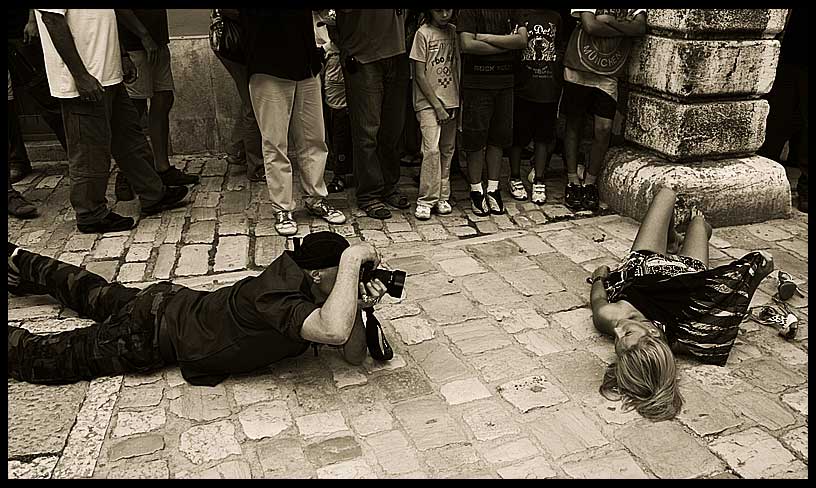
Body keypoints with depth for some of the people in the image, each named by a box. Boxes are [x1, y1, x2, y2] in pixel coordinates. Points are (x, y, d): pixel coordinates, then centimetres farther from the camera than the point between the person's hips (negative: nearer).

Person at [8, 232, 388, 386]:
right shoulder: (276, 294, -38)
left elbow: (353, 355, -11)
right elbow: (333, 330, -57)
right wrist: (352, 258, -47)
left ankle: (20, 265, 53)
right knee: (45, 358, 8)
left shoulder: (310, 286, -12)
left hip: (179, 305, 8)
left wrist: (359, 303, -27)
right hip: (155, 330, -7)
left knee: (97, 295, 30)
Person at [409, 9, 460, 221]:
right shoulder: (423, 33, -5)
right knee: (431, 149, -15)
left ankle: (442, 196, 14)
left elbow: (458, 67, 12)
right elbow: (420, 75, -7)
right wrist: (437, 106, -11)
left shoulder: (454, 31, 8)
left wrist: (459, 101, 2)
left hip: (451, 101, 5)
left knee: (447, 150, 6)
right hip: (428, 102, -5)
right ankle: (426, 200, -8)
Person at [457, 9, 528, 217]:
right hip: (476, 83, -3)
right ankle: (476, 191, 12)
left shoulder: (513, 11, 9)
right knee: (475, 140, 0)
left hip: (506, 82, 3)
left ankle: (493, 189, 17)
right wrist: (507, 43, -8)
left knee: (498, 139, 7)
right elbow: (467, 44, -14)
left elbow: (523, 40, -4)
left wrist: (487, 38, -11)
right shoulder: (469, 11, -1)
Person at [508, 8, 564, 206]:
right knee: (518, 136, 5)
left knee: (544, 137, 7)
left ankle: (539, 181, 16)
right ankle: (515, 178, 20)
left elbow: (561, 50, 18)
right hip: (522, 89, -3)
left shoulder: (556, 18, 11)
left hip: (549, 91, 4)